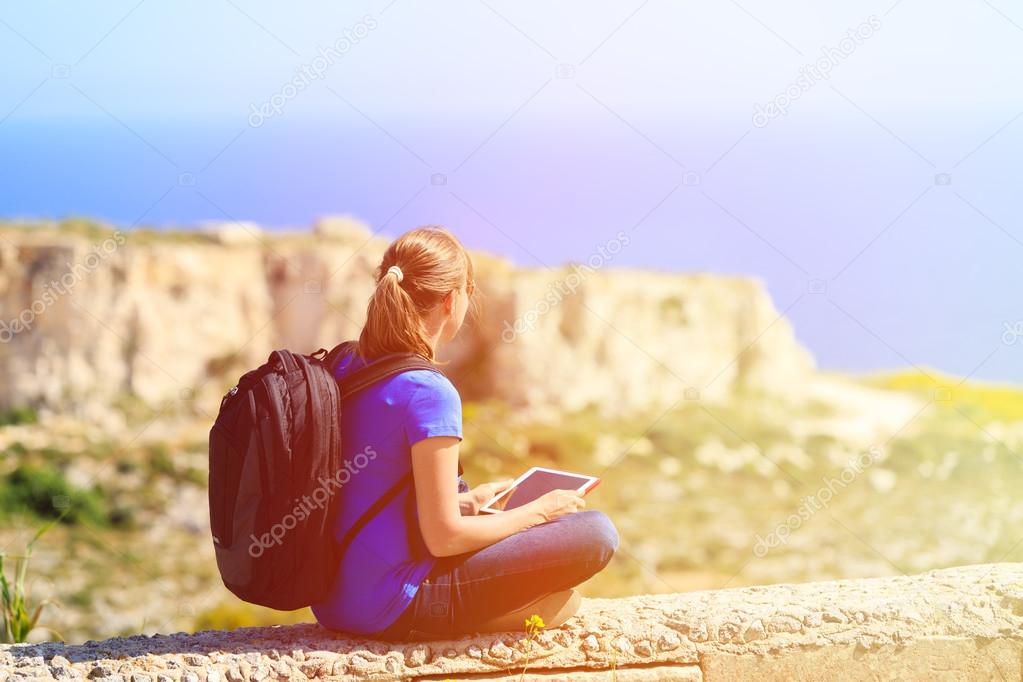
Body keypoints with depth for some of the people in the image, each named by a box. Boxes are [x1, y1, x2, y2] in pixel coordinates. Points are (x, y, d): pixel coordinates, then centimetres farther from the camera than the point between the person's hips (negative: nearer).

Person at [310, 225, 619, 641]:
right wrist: (537, 512, -4)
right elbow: (443, 537, -19)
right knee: (595, 533, -7)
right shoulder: (428, 392, -20)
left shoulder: (344, 369, 6)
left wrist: (465, 503, 20)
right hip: (392, 609, -9)